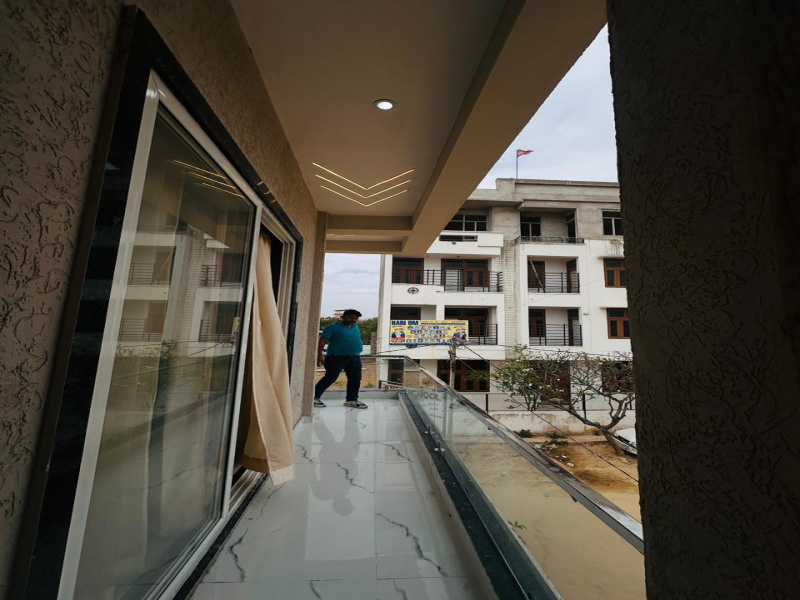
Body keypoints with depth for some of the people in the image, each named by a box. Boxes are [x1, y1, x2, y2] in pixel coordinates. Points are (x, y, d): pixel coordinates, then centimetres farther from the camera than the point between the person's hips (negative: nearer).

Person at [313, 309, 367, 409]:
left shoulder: (355, 327, 16)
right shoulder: (333, 327, -5)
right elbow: (322, 341, -9)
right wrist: (319, 355, -17)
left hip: (355, 358, 7)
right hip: (336, 358, -6)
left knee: (355, 379, 7)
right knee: (330, 378, -3)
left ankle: (351, 399, 21)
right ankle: (315, 397, 12)